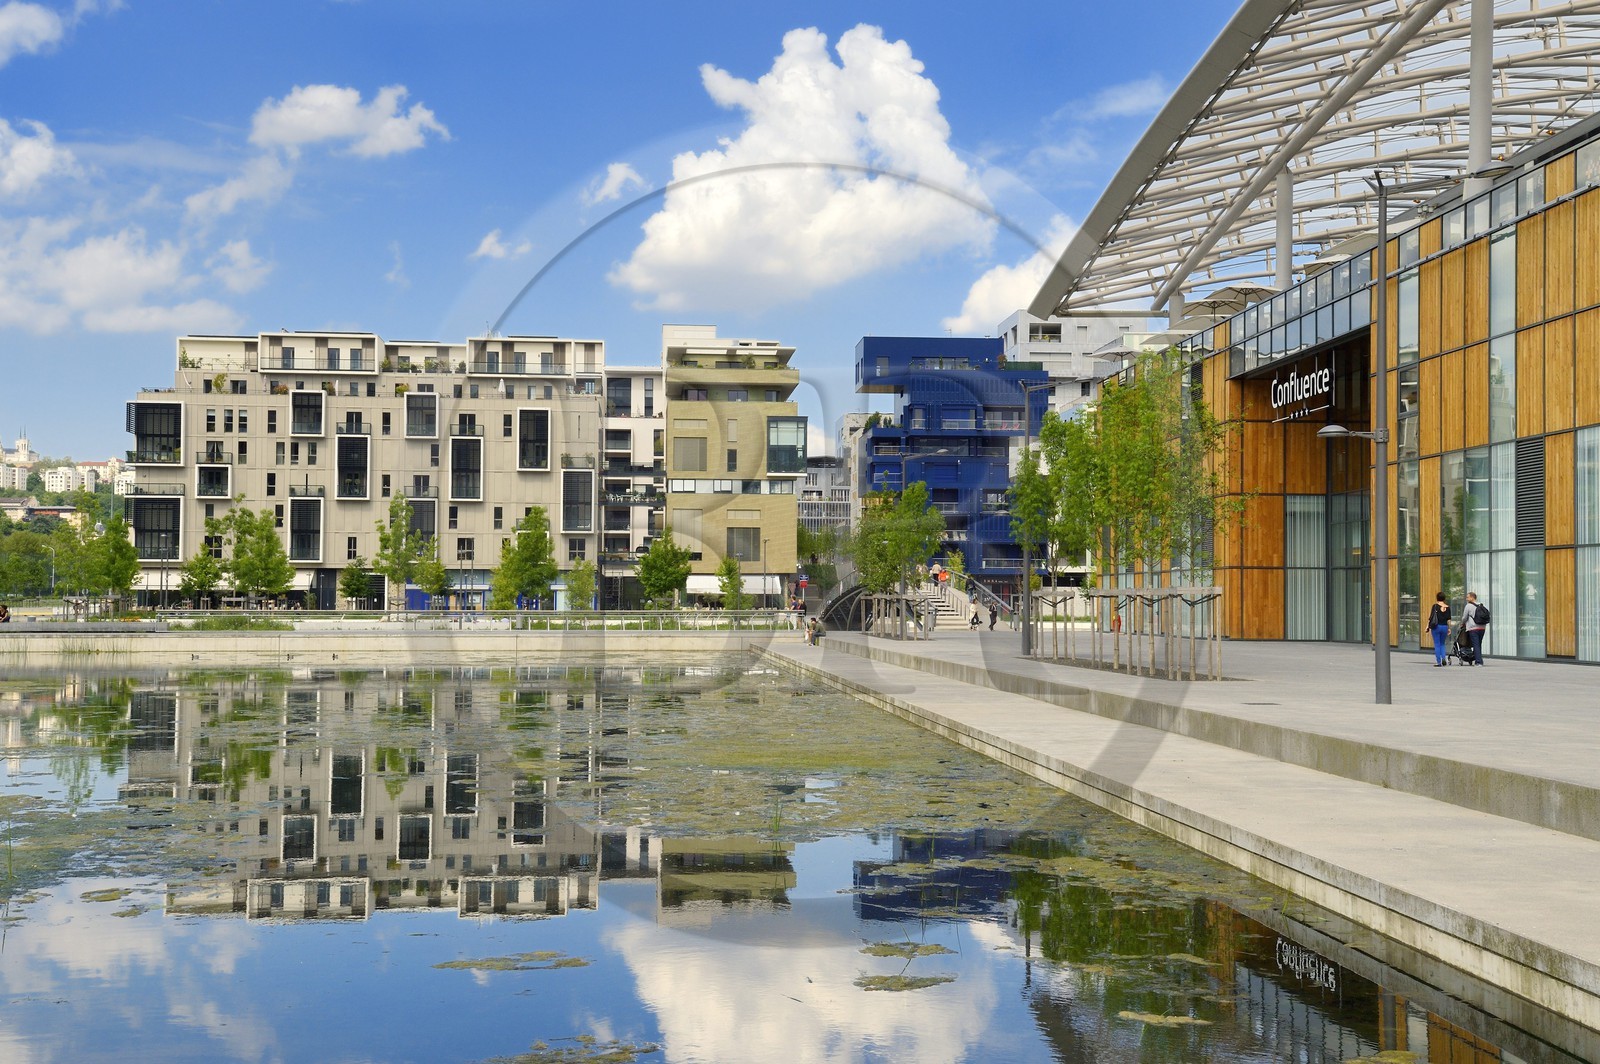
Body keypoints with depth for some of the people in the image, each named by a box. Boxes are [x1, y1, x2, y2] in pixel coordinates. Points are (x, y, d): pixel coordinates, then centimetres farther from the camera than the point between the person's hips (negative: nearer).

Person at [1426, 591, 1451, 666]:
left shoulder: (1435, 606, -8)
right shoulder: (1447, 607, 1)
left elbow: (1431, 617, -8)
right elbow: (1449, 619, 2)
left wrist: (1428, 627, -3)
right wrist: (1449, 628, 9)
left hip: (1436, 626, -3)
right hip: (1444, 627, 3)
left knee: (1437, 645, 3)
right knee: (1442, 644, 17)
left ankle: (1438, 662, 2)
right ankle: (1444, 658, -4)